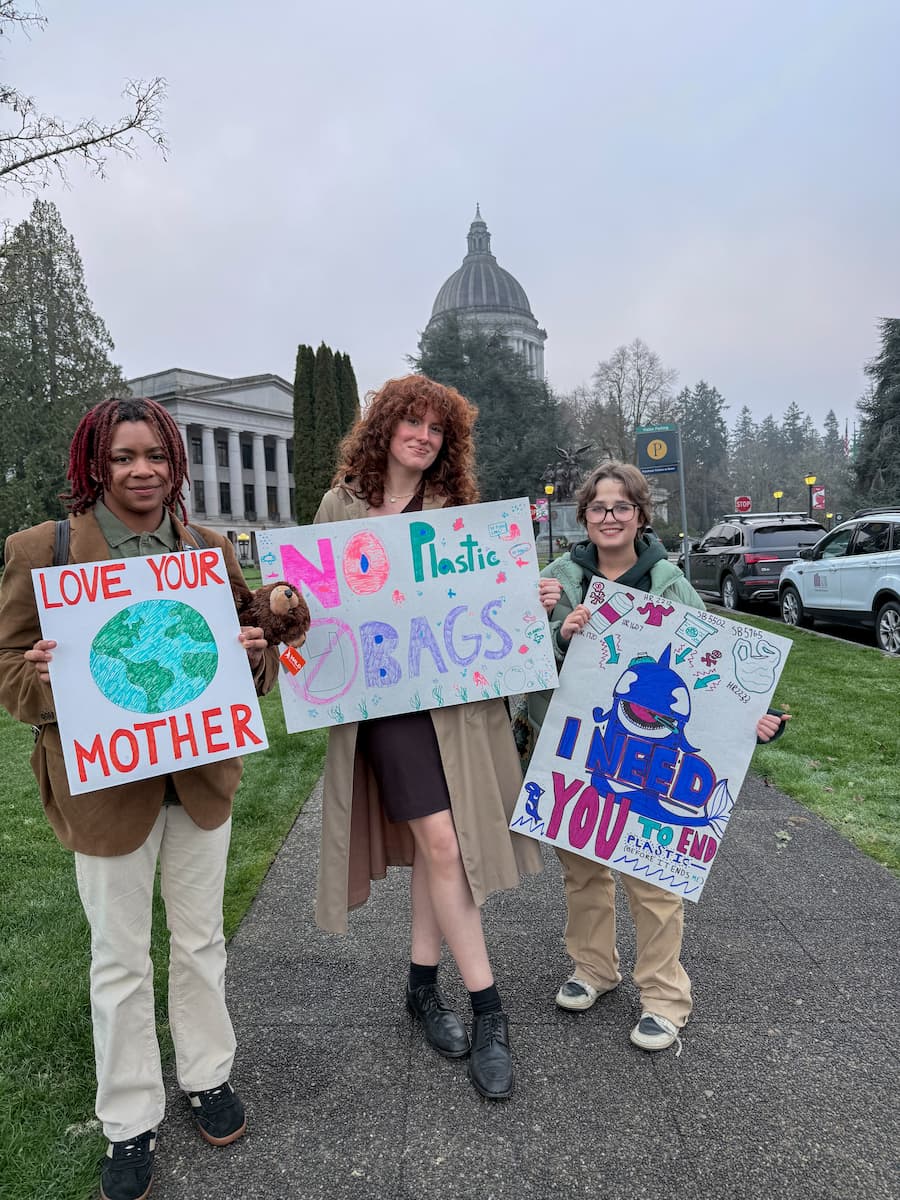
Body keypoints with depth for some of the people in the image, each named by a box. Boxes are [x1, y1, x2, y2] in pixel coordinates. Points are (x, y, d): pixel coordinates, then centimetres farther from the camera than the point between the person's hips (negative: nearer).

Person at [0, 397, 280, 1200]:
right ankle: (130, 1123, 33)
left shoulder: (209, 548, 3)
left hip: (202, 776, 3)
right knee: (120, 959, 13)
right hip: (105, 785, -3)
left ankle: (208, 1077, 42)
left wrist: (256, 653, -13)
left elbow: (252, 644, 10)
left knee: (201, 938, 19)